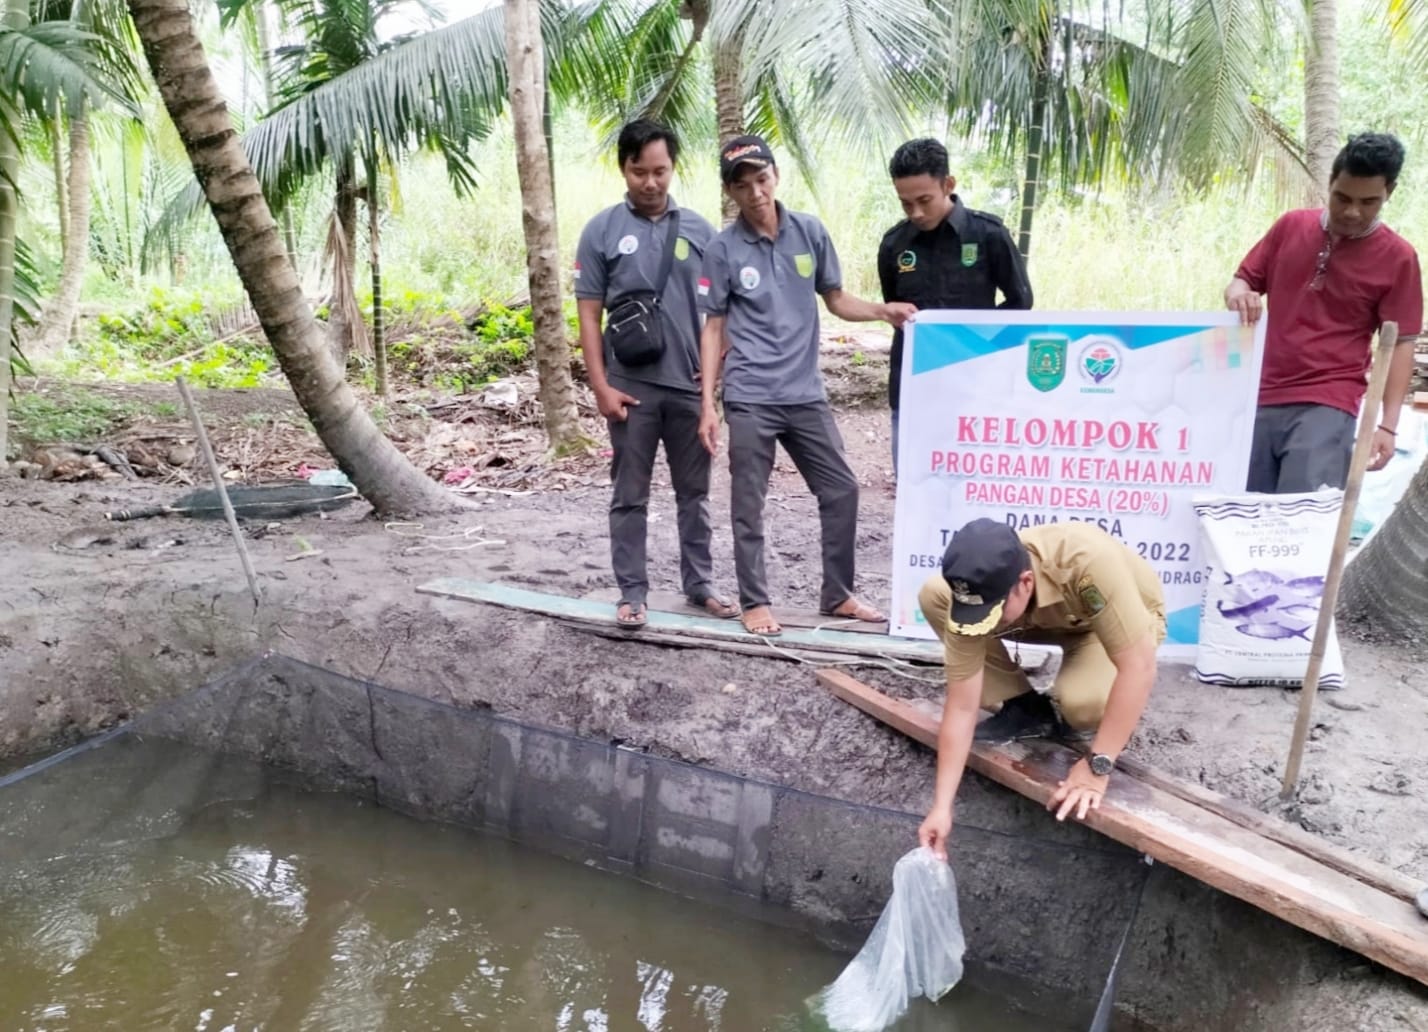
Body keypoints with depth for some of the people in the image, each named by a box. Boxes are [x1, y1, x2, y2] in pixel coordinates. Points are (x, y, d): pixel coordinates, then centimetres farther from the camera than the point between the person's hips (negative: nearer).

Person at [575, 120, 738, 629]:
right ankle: (632, 591, 15)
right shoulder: (602, 231, -1)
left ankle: (700, 584, 24)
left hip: (690, 384, 2)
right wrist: (601, 386, -8)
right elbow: (589, 314, -2)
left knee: (694, 492, 12)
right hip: (631, 387, -2)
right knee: (630, 496, 6)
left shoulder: (698, 229, 4)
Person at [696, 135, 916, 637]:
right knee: (749, 505, 4)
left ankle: (838, 594, 24)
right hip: (749, 400, -3)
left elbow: (836, 299, 11)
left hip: (806, 394, 3)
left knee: (841, 490, 9)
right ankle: (754, 602, 19)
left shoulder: (811, 232, 3)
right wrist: (707, 403, -5)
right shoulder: (722, 249, -4)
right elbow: (714, 328, -1)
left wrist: (883, 310, -9)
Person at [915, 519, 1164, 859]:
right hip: (1051, 615, 4)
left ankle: (1085, 723, 0)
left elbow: (1139, 667, -39)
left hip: (1123, 620, -4)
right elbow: (961, 706, -24)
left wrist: (1097, 765, -38)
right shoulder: (974, 593, -29)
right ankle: (1023, 709, -4)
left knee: (1082, 699, -37)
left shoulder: (1087, 560, -43)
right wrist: (942, 806, -26)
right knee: (933, 595, -18)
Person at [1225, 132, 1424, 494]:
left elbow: (1400, 344, -2)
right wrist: (1239, 295, -10)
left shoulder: (1397, 257, -2)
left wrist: (1388, 425, -11)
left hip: (1328, 404, -3)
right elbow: (1244, 279, 16)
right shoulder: (1291, 225, 7)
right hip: (1262, 398, 4)